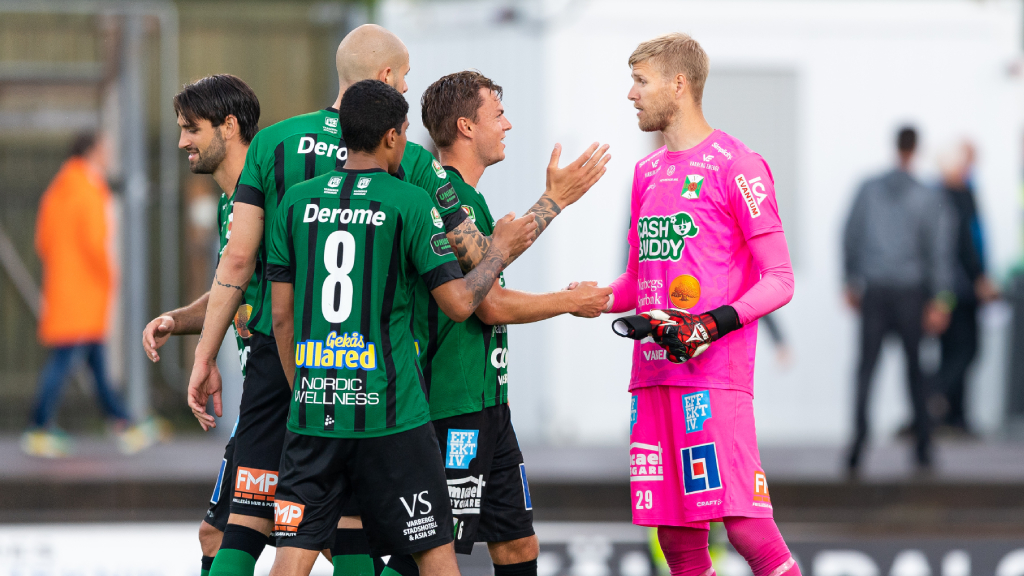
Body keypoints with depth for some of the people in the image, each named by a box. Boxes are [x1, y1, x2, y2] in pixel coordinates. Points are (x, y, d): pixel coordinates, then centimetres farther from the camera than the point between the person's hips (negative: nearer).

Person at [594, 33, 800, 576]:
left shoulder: (735, 165, -4)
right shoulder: (648, 171, 19)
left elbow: (780, 280, -6)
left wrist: (717, 322, -20)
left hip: (716, 375, -7)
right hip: (653, 377, 7)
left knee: (744, 523, -16)